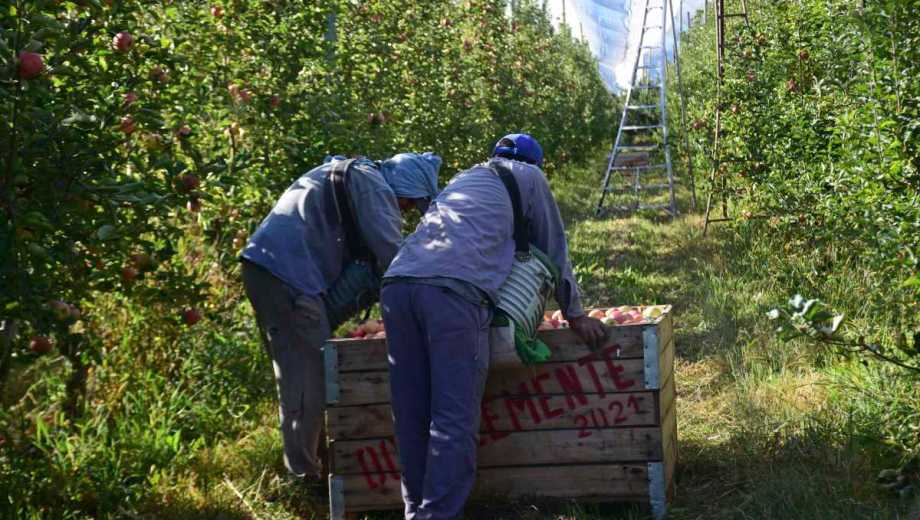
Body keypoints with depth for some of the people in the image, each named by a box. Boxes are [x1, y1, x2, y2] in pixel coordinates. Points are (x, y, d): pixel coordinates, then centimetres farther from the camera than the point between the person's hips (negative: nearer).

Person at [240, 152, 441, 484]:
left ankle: (299, 464, 25)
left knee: (292, 370, 17)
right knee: (311, 374, -6)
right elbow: (391, 254, -10)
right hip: (288, 272, -10)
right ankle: (306, 470, -2)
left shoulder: (347, 174, 26)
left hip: (262, 264, 10)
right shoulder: (374, 185, -5)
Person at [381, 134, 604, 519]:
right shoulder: (528, 176, 25)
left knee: (412, 413, 8)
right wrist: (574, 314, 38)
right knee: (454, 416, -7)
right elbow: (553, 248, 28)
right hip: (454, 288, -6)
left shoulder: (462, 179, 40)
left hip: (398, 282, 6)